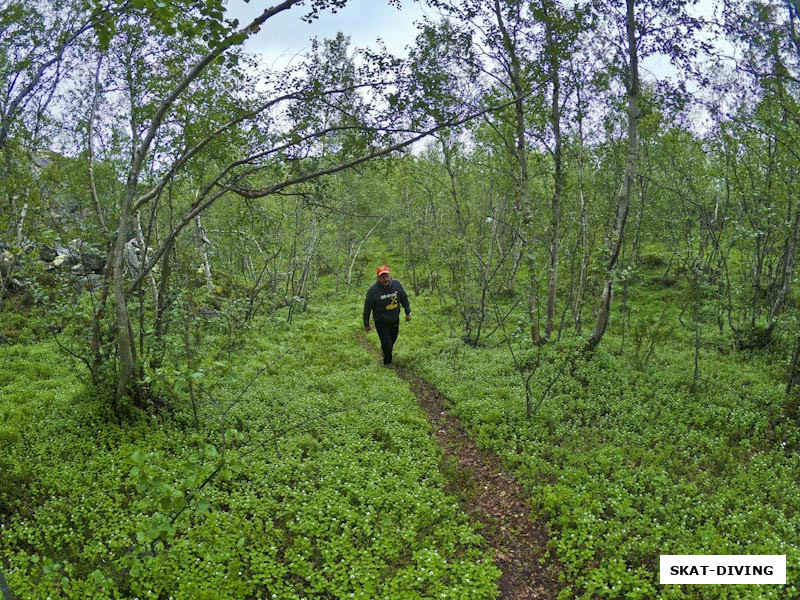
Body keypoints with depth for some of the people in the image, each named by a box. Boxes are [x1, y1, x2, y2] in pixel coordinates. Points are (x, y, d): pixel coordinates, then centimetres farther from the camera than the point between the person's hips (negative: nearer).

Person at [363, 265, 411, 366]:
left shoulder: (397, 284, -12)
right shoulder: (373, 290, -22)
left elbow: (404, 298, 5)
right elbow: (367, 308, -12)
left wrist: (408, 312, 9)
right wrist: (366, 324, -7)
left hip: (395, 320, 4)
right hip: (381, 322, -4)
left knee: (393, 339, 22)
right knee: (386, 343, -3)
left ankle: (386, 353, 51)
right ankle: (387, 363, 22)